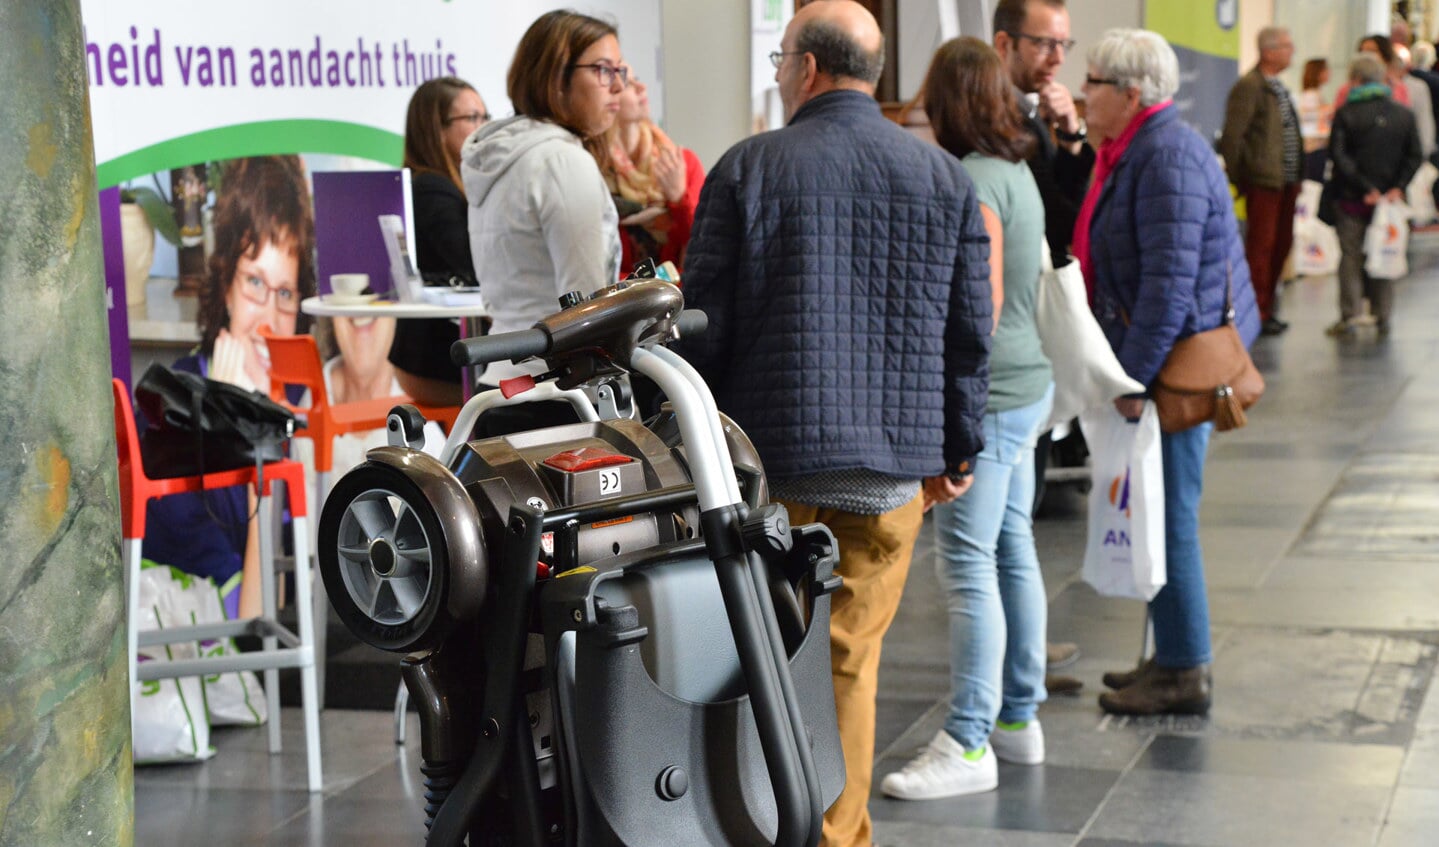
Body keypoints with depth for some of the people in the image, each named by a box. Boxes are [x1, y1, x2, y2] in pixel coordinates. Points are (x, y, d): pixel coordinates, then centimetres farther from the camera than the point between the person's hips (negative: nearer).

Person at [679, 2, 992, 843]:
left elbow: (704, 324, -3)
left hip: (773, 456, -2)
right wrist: (959, 450, 16)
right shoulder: (946, 178, 4)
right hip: (894, 458, 2)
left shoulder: (747, 168, -5)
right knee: (852, 660, 9)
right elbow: (971, 332, 7)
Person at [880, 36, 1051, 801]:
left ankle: (968, 743, -4)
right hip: (1025, 387, 10)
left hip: (986, 396, -10)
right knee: (1013, 551, 14)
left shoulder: (970, 183, -16)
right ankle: (1018, 717, 24)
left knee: (968, 565, -7)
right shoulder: (1016, 172, 13)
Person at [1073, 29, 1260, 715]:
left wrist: (1133, 376, -23)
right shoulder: (1138, 152, 15)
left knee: (1168, 519, -4)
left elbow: (1170, 280, -25)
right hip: (1153, 360, 11)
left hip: (1171, 364, -11)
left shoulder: (1167, 158, -19)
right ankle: (1174, 657, 25)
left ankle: (1184, 674, 4)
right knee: (1157, 517, 15)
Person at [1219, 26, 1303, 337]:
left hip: (1285, 181, 9)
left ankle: (1268, 308, 21)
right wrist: (1239, 179, -14)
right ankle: (1258, 312, 2)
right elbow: (1232, 136, -16)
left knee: (1282, 244, 12)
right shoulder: (1249, 87, -12)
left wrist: (1297, 176, 16)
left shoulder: (1279, 88, 17)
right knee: (1260, 245, -4)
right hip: (1263, 182, -9)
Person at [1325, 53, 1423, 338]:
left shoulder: (1345, 113, -7)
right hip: (1389, 198, 3)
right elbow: (1415, 156, -1)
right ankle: (1382, 317, 11)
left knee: (1351, 256, 3)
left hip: (1351, 198, -3)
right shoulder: (1404, 114, 3)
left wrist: (1364, 188, -14)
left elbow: (1338, 156, -14)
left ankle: (1348, 317, 1)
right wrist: (1397, 187, -6)